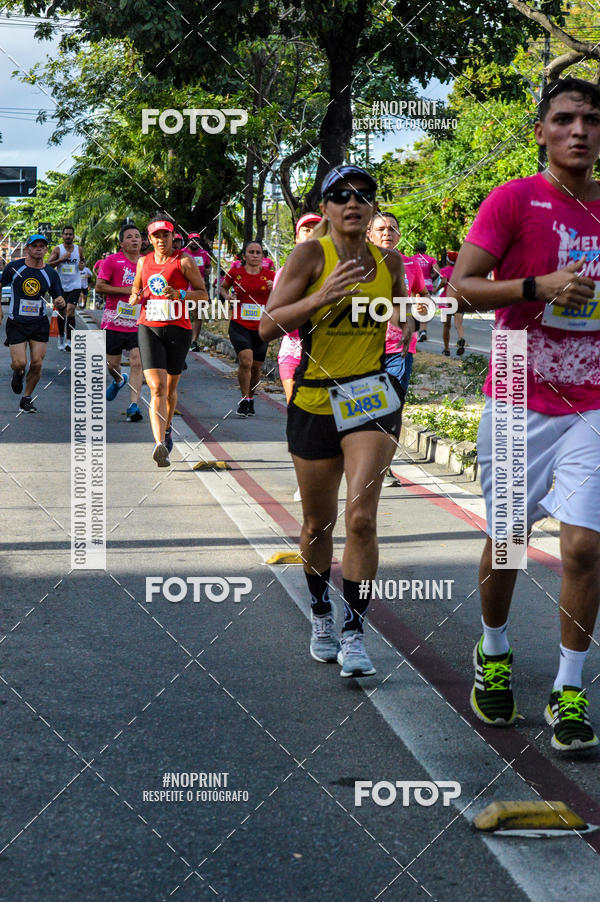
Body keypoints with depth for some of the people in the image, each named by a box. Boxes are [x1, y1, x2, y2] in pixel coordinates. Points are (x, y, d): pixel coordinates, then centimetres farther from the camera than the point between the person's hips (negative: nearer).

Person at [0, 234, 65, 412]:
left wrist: (60, 303, -19)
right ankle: (18, 373, 27)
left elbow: (59, 299, 4)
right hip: (16, 323, -2)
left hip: (39, 324, 2)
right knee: (19, 362, -11)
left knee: (37, 364, -5)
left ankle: (26, 399, 15)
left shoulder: (51, 273, 0)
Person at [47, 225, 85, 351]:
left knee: (70, 310, -18)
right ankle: (61, 338, 31)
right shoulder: (57, 250, -2)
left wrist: (82, 264, -2)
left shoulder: (79, 249, 4)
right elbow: (48, 265, -9)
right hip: (61, 286, 1)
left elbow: (83, 260, 22)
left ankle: (69, 341, -18)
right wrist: (62, 259, -20)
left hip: (75, 286, -1)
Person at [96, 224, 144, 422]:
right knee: (112, 364, 11)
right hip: (114, 322, -1)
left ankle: (134, 406, -14)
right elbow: (99, 287, -9)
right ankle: (118, 380, 46)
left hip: (139, 324, 1)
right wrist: (126, 290, -16)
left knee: (137, 363, -14)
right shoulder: (112, 260, -3)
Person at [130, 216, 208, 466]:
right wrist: (135, 298, 1)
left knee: (170, 389, 13)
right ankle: (160, 445, -27)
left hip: (178, 329, -1)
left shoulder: (184, 261, -1)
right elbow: (135, 290, 26)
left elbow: (203, 294, -2)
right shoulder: (143, 262, 10)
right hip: (149, 329, 1)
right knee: (156, 388, -15)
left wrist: (180, 294, -19)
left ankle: (167, 427, 43)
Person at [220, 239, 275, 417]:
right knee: (246, 361, -20)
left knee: (256, 366, 10)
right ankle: (244, 400, -4)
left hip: (261, 328, 2)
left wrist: (275, 289, -13)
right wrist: (227, 296, -1)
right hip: (239, 326, -2)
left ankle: (251, 399, 33)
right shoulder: (235, 273, 1)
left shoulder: (269, 275, 3)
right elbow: (222, 287, 20)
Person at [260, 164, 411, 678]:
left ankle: (355, 632, -6)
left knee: (361, 517, -15)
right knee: (318, 524, 12)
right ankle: (321, 614, 37)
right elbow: (267, 328, -17)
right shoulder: (311, 255, -8)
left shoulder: (389, 263, 3)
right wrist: (322, 297, -28)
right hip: (314, 401, -1)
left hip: (372, 398, 1)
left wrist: (406, 326, 1)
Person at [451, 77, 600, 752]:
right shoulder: (515, 199, -5)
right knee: (506, 539, 9)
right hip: (520, 401, -2)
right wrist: (539, 286, -22)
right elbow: (462, 288, -11)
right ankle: (494, 654, 35)